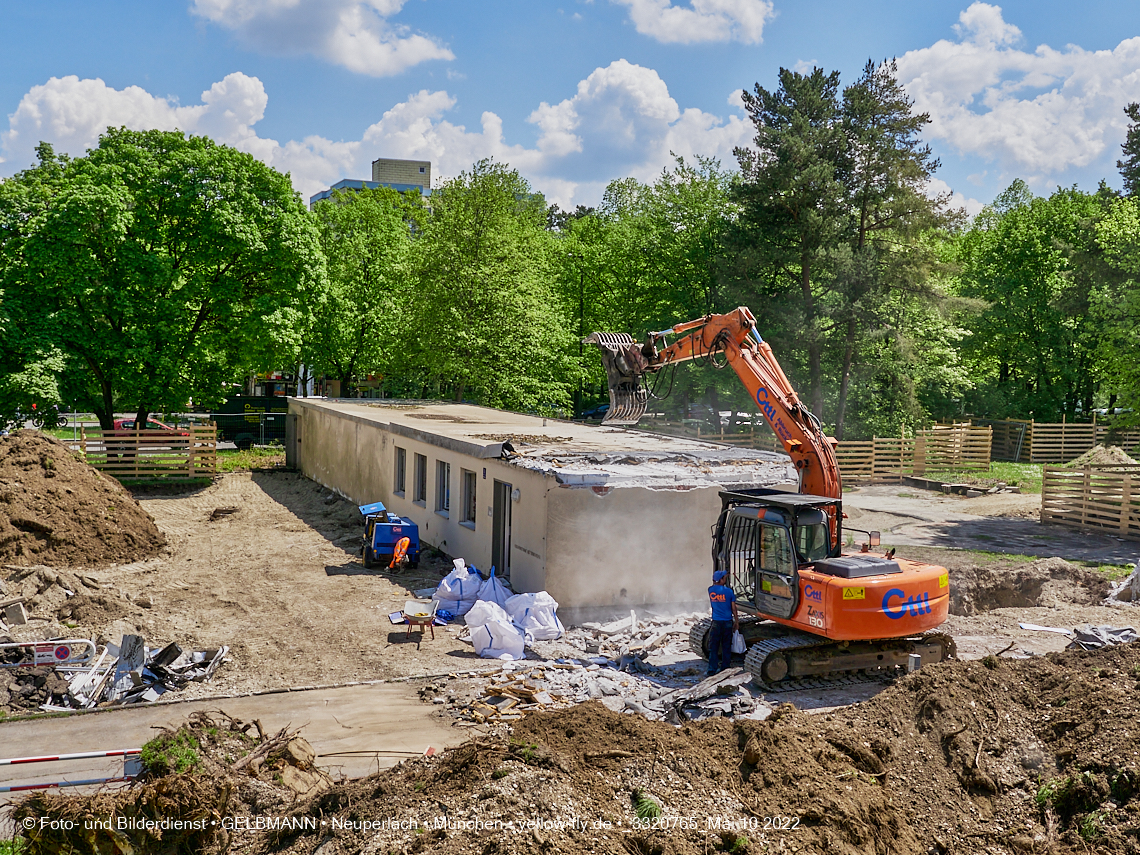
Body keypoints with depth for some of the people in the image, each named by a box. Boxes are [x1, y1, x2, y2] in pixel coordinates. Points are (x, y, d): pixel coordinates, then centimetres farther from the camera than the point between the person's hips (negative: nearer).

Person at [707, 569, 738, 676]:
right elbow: (733, 608, -2)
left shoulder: (711, 590, -2)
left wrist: (724, 577, 31)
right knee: (726, 647, 10)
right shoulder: (729, 591, -8)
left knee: (713, 647, 5)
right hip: (727, 622, -1)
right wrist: (736, 621, 8)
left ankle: (712, 671, 2)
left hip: (716, 623, 1)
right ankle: (725, 669, 15)